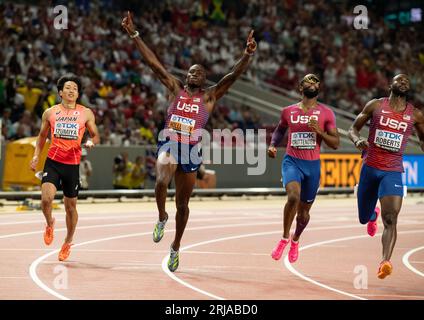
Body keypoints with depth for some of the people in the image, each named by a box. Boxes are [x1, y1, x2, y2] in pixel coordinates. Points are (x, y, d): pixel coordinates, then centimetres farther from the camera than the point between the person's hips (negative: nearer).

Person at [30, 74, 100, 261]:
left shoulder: (86, 113, 3)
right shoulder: (50, 113, 5)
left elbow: (95, 135, 11)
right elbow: (42, 136, 17)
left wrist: (91, 142, -12)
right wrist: (36, 155, 6)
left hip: (72, 164, 0)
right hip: (53, 161, 0)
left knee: (71, 206, 9)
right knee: (46, 198, -20)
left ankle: (68, 242, 29)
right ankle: (49, 224, 13)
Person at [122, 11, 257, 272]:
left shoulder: (210, 96, 4)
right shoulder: (175, 88, 7)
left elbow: (235, 75, -8)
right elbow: (153, 63, 1)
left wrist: (248, 55, -25)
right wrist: (134, 35, -6)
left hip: (191, 151, 1)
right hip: (169, 145, -1)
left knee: (183, 203, 10)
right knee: (162, 181, -31)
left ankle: (176, 247, 30)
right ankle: (162, 218, -1)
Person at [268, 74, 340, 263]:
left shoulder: (326, 113, 0)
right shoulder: (288, 111, 5)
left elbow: (336, 144, -2)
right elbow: (280, 129, 25)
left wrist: (319, 131, -17)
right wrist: (273, 145, 6)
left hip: (313, 165, 1)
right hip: (292, 162, -1)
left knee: (304, 211, 11)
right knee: (293, 196, -29)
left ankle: (295, 241, 42)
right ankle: (284, 238, -9)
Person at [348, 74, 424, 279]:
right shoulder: (375, 106, 1)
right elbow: (354, 128, 5)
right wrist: (357, 140, -17)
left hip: (393, 172, -1)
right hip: (370, 168, 1)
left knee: (390, 220, -21)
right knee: (363, 218, 15)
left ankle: (385, 262, -30)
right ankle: (373, 214, 53)